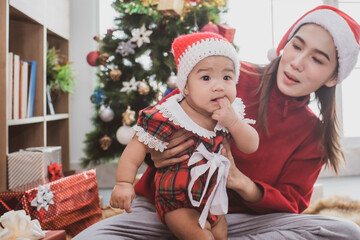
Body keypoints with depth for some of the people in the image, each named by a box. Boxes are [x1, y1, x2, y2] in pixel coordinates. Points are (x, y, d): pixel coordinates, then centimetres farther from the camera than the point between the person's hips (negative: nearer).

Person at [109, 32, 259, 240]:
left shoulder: (233, 113, -8)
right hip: (178, 204, -5)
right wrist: (124, 183, -29)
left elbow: (252, 146, -11)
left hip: (213, 198, 5)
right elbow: (138, 145, -20)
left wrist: (233, 122, -28)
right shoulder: (169, 118, -25)